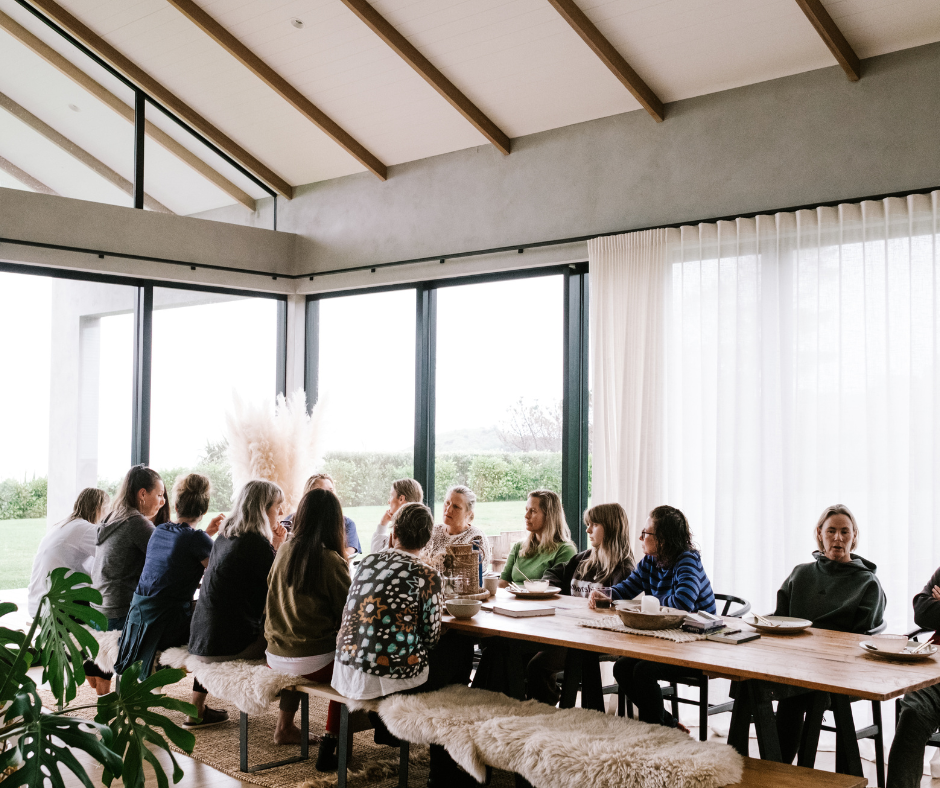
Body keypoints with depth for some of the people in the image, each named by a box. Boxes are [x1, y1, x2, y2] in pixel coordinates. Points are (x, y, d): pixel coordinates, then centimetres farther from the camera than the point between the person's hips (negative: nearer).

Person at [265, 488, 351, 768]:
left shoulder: (283, 552, 2)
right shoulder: (331, 561, -15)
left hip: (275, 657, 6)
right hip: (312, 662, -6)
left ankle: (285, 726, 42)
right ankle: (330, 744, 13)